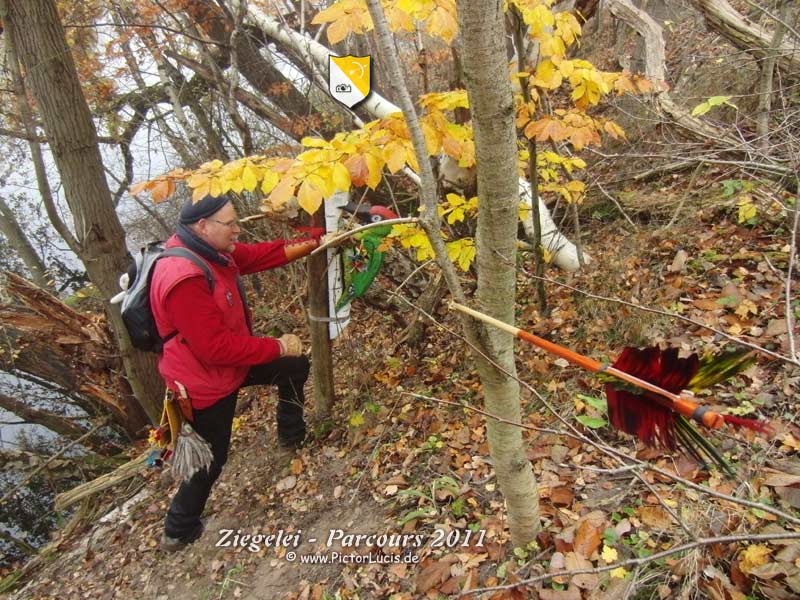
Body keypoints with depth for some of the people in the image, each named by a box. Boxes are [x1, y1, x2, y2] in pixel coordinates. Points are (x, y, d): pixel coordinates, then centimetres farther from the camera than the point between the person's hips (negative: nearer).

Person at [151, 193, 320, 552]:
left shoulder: (210, 250, -4)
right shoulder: (184, 279, -35)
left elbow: (259, 255, 0)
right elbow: (217, 347, -33)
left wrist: (315, 241, -6)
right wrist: (277, 347, -24)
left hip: (230, 363, 10)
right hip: (207, 384, -9)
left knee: (296, 367, 19)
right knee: (211, 460, 9)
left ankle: (292, 437, 40)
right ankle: (178, 532, 33)